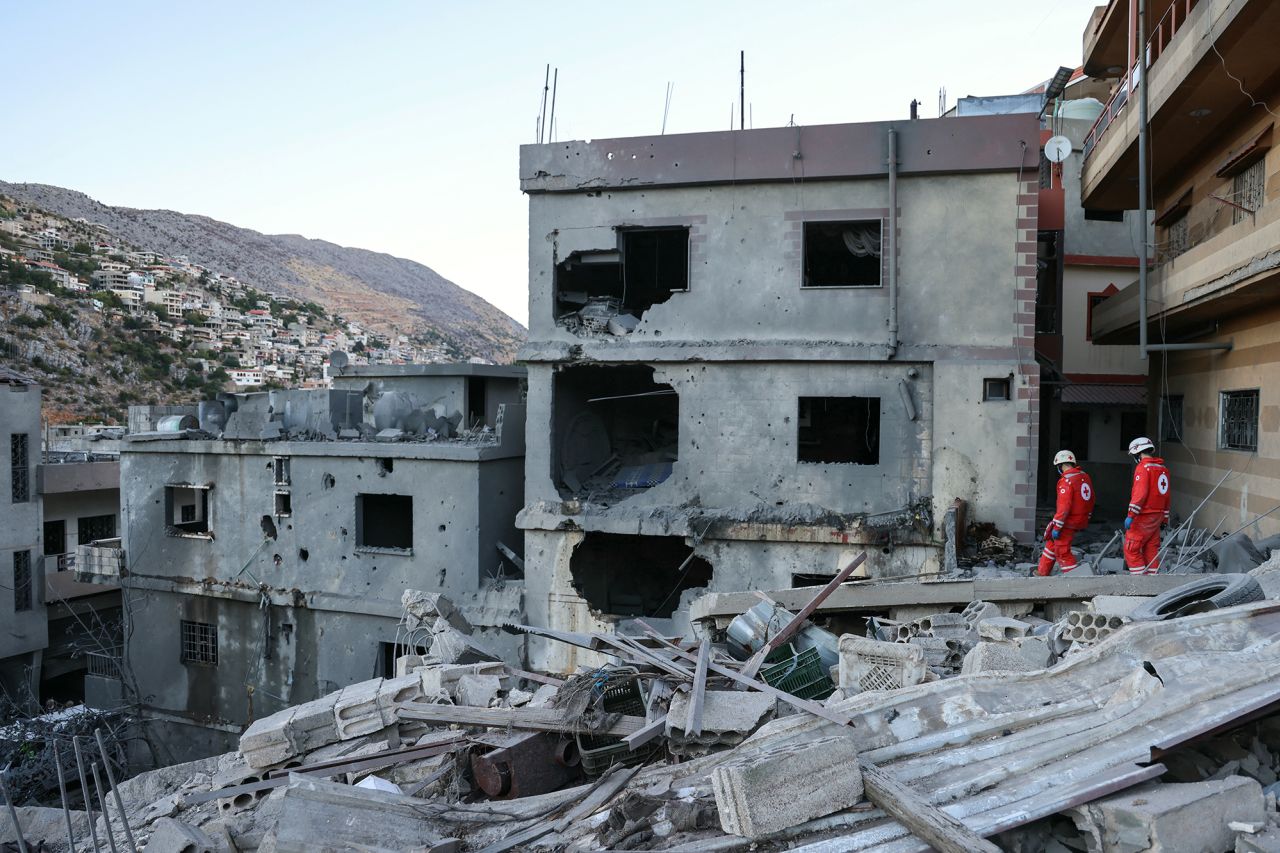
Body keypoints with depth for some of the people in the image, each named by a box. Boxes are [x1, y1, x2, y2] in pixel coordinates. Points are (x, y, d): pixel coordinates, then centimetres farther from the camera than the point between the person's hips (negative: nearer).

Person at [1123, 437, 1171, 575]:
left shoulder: (1143, 467, -12)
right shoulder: (1163, 469, 15)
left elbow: (1140, 493, -21)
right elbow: (1166, 496, 20)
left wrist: (1131, 515, -21)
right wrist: (1165, 519, 25)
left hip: (1144, 517, -9)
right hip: (1158, 516, 9)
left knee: (1131, 549, -4)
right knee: (1151, 549, 13)